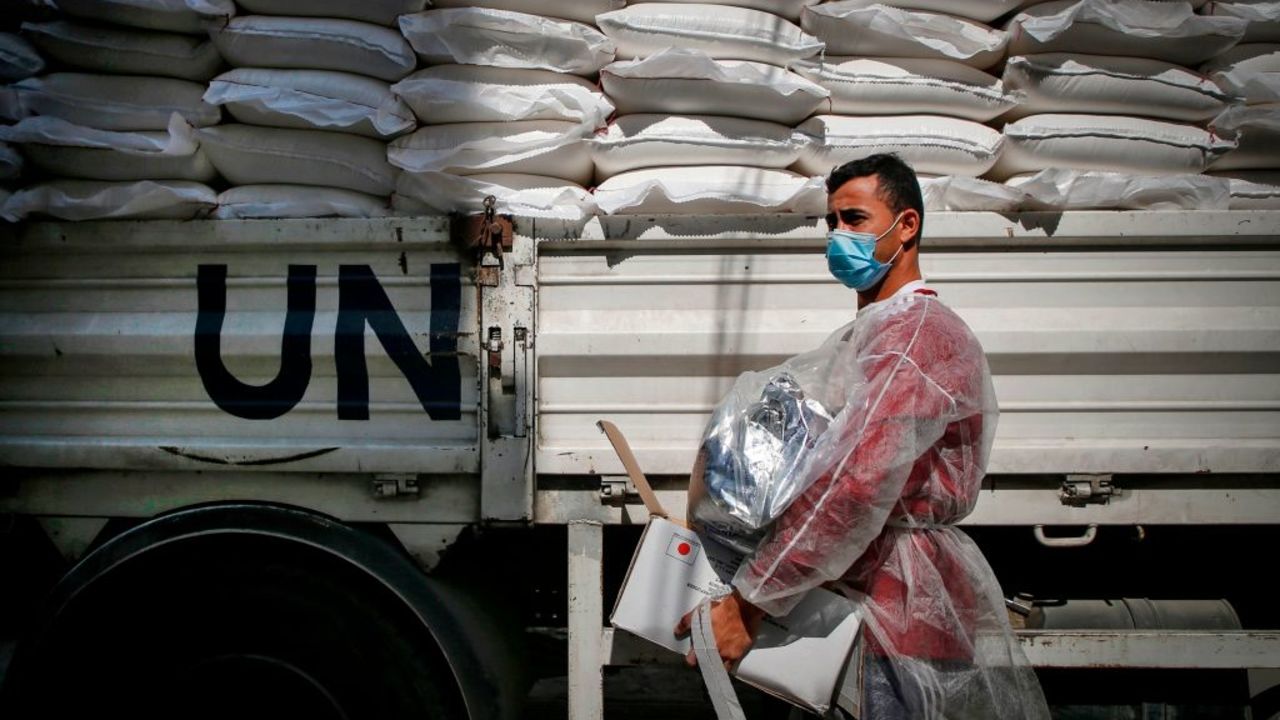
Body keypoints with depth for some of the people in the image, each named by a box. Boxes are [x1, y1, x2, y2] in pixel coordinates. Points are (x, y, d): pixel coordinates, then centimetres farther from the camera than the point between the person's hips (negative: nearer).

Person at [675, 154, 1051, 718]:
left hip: (902, 612, -9)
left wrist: (749, 604, -26)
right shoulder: (865, 334, 18)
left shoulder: (920, 332, -15)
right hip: (846, 597, 9)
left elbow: (859, 485, -27)